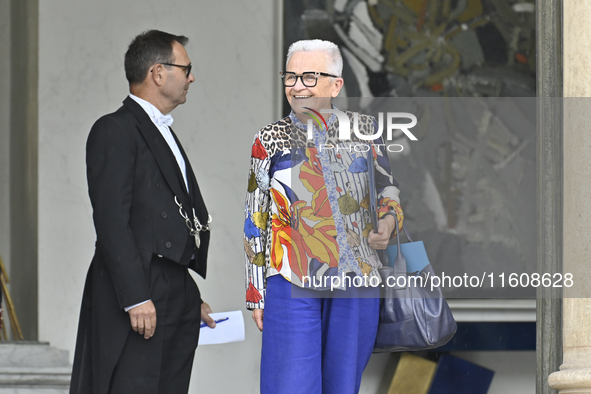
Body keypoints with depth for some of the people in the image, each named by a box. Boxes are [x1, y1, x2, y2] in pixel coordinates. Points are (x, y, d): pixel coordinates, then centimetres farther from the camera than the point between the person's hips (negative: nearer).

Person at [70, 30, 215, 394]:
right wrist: (136, 298, -21)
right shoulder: (115, 131, -7)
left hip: (178, 299, 9)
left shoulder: (164, 134, 23)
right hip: (139, 297, -9)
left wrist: (194, 298, 20)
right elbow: (111, 221, -15)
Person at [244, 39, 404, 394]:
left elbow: (387, 187, 16)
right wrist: (256, 292, 5)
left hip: (356, 280, 1)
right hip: (292, 281, -1)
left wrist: (388, 221, -8)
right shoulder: (270, 141, 5)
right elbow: (255, 222, 8)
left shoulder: (363, 130, 5)